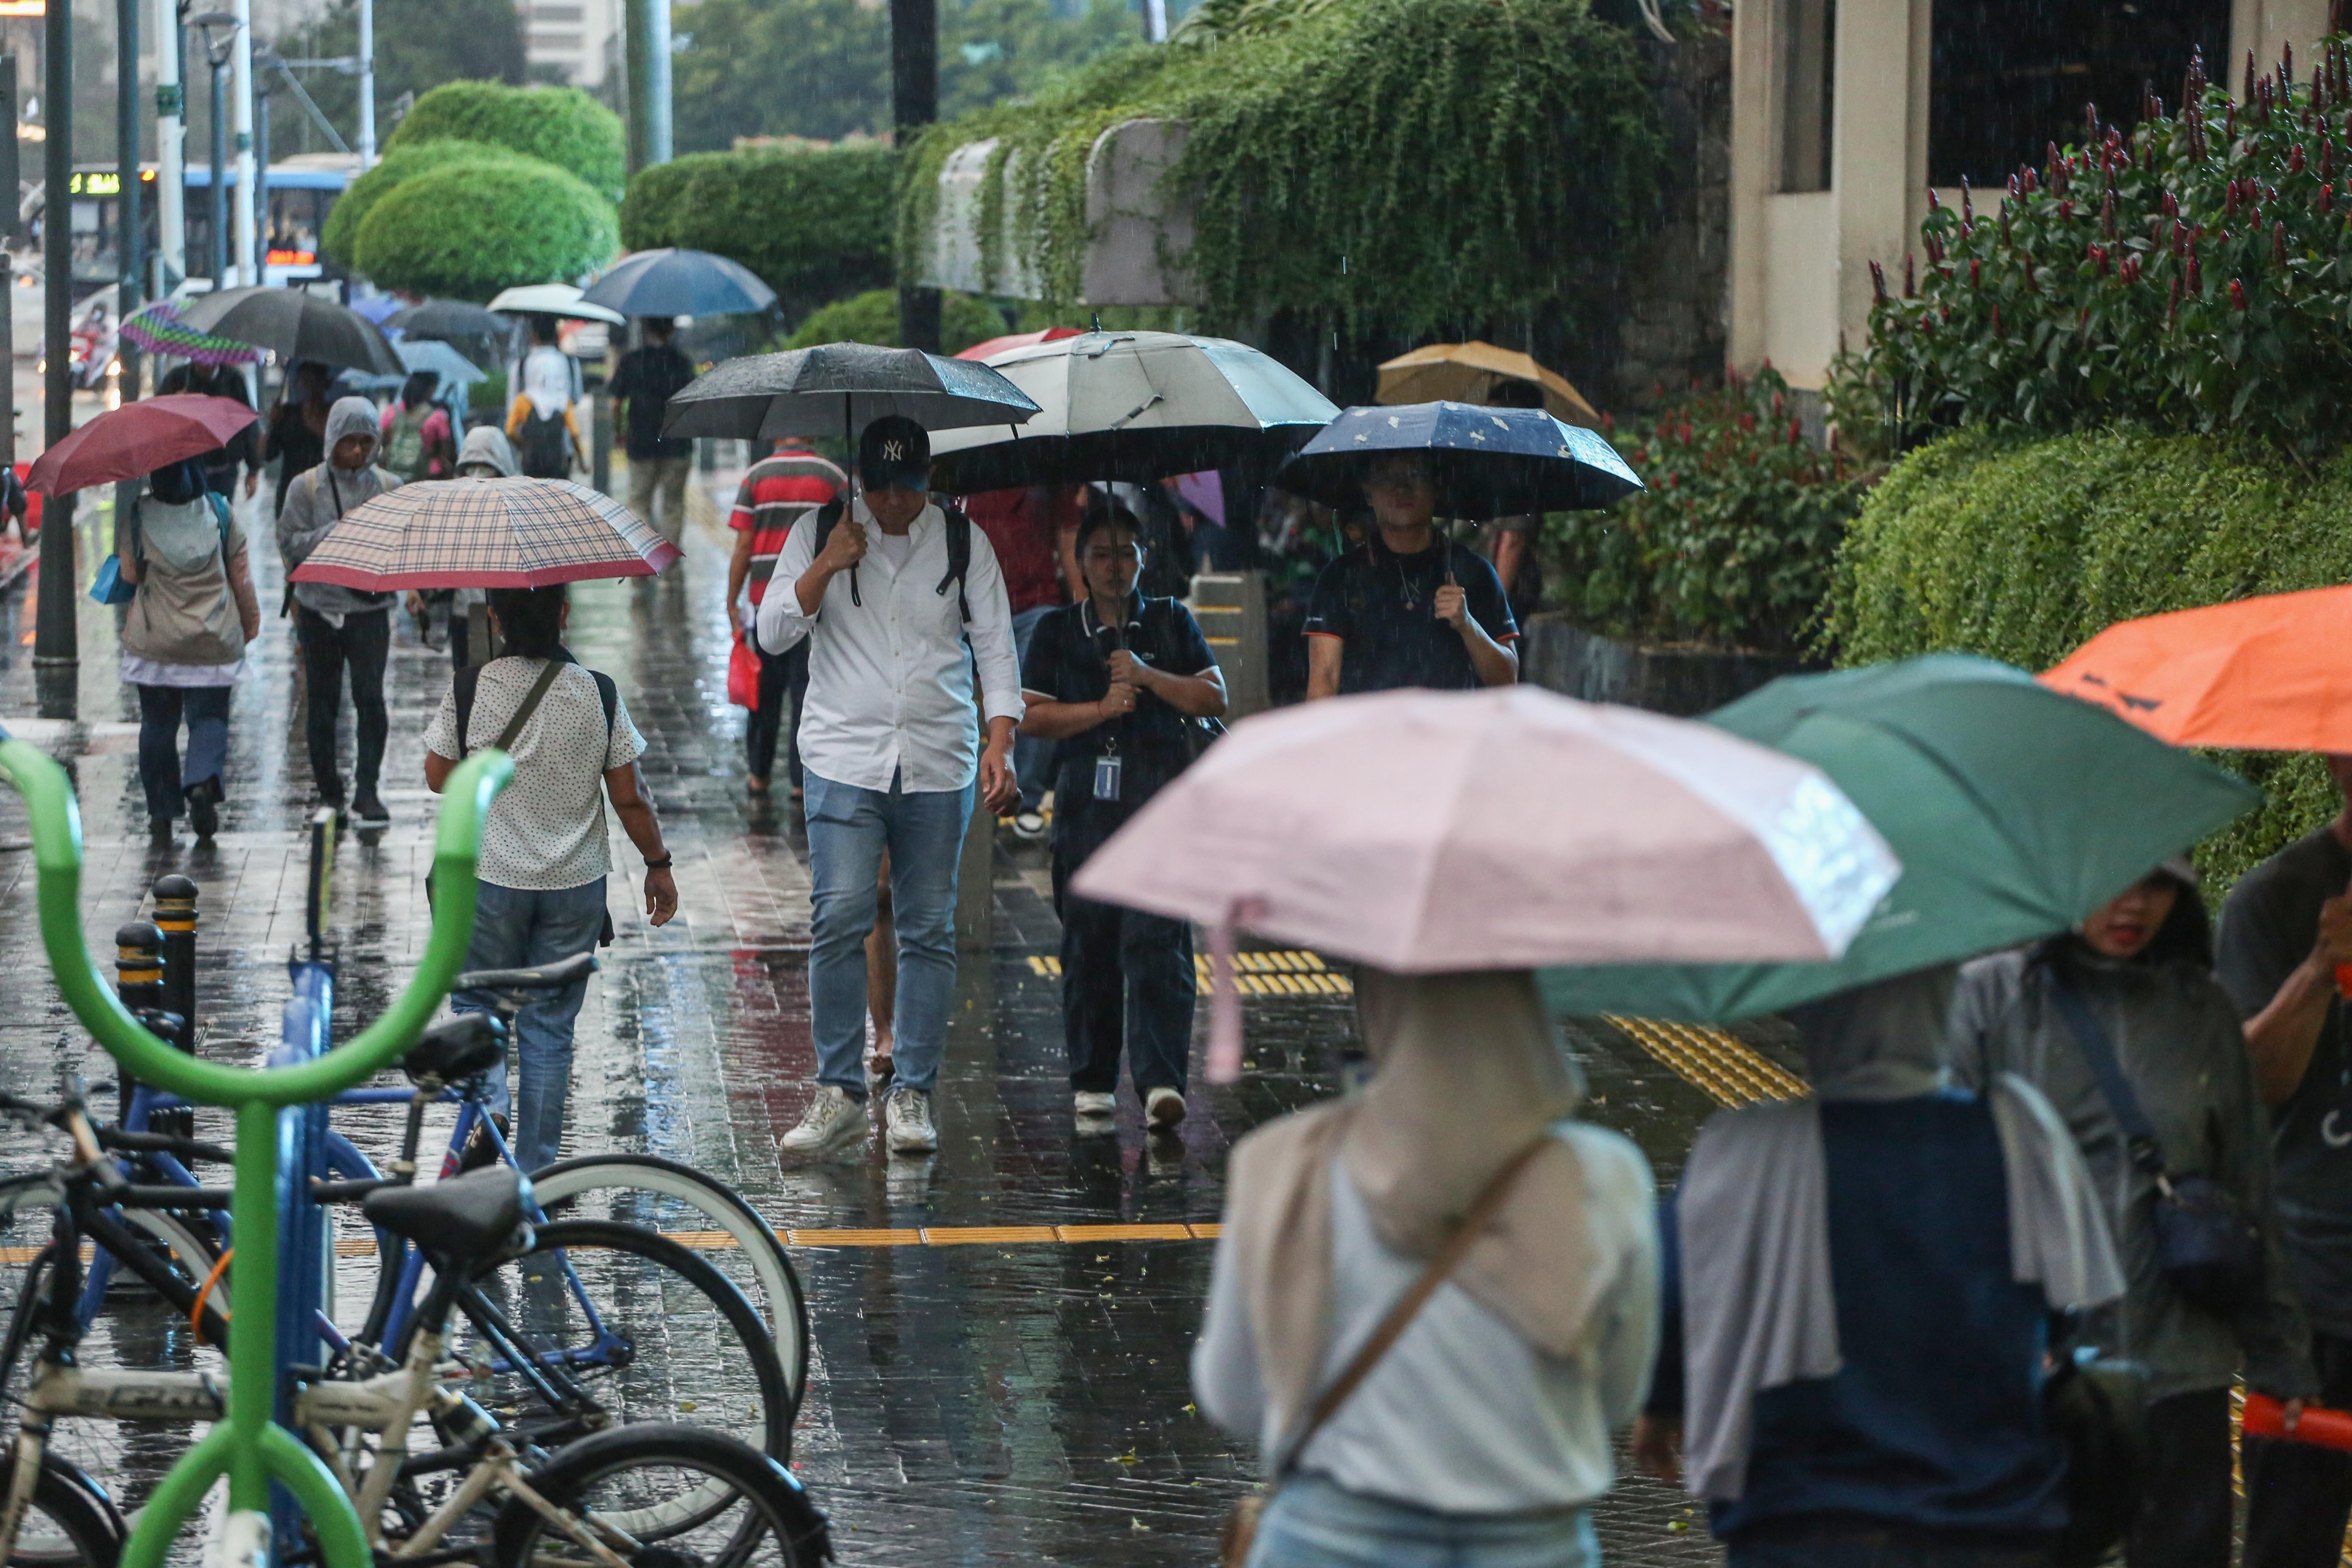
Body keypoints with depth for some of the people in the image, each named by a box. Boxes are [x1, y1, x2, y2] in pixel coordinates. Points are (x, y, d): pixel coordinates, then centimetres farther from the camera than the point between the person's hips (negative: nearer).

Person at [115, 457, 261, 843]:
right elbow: (240, 572, 2)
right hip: (214, 640, 0)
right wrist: (250, 619, 15)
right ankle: (203, 781, -20)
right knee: (209, 716, 8)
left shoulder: (135, 517, -8)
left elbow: (130, 575, -2)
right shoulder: (220, 511, -3)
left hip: (154, 642, 0)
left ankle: (161, 814, 14)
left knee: (157, 724, 11)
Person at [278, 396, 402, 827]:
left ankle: (367, 789, -6)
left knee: (370, 698, -10)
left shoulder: (390, 488, 5)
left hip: (370, 609, 0)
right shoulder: (307, 487, 1)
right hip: (319, 609, 0)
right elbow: (290, 543, -5)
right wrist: (336, 532, -17)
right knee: (322, 703, 6)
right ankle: (328, 789, 19)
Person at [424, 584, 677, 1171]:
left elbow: (438, 777, 0)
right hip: (575, 882, 1)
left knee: (476, 1002, 18)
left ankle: (487, 1103, -9)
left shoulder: (469, 691, -11)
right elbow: (630, 797, -3)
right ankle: (537, 1172, 12)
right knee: (549, 1024, 9)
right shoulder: (598, 694, -8)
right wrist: (658, 864, 10)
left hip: (491, 880, -1)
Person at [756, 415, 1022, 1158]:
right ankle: (839, 1091, -2)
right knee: (839, 918, -11)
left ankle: (912, 1095, 8)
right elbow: (772, 634, 2)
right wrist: (826, 567, -11)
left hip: (937, 765, 1)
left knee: (929, 930, 1)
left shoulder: (964, 542, 5)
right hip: (843, 760, -1)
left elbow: (996, 647, 4)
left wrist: (999, 743, -8)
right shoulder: (819, 533, 5)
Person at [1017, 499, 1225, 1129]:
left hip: (1160, 798, -1)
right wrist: (1101, 709, -7)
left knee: (1158, 938, -12)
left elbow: (1213, 698, 7)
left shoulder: (1171, 622, 13)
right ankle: (1093, 1081, 13)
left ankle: (1161, 1080, -18)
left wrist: (1147, 677, -6)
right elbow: (1030, 716, 4)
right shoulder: (1057, 633, 12)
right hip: (1086, 801, 1)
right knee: (1088, 942, 2)